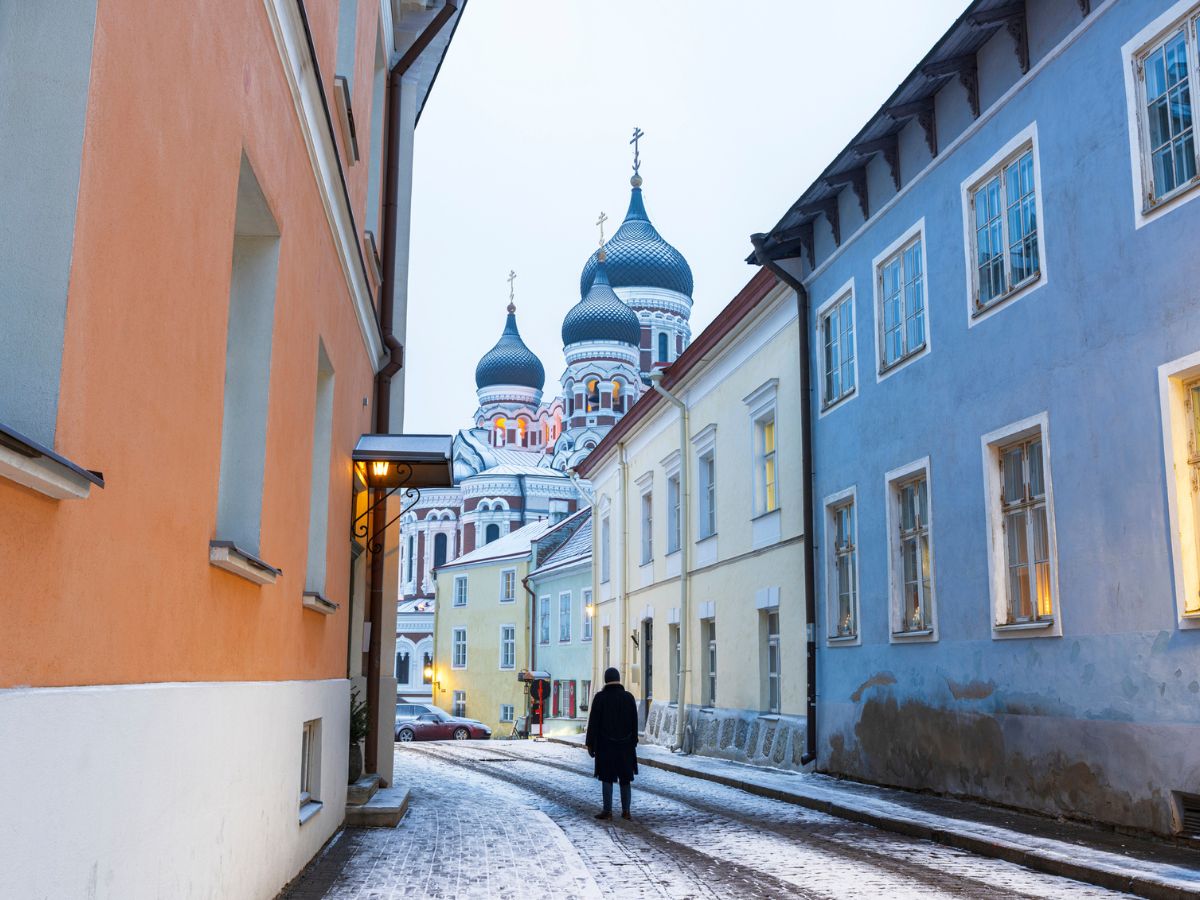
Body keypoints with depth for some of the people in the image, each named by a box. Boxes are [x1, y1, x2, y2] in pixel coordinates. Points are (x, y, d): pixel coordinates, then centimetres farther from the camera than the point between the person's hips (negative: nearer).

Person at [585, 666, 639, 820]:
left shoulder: (600, 697, -8)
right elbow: (634, 723, 3)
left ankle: (607, 810, 1)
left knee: (607, 777, 2)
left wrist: (590, 744, -1)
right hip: (625, 744, 3)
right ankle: (625, 810, 10)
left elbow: (593, 722, -8)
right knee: (625, 777, 9)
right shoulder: (629, 697, 0)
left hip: (605, 744, -3)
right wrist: (633, 743, 11)